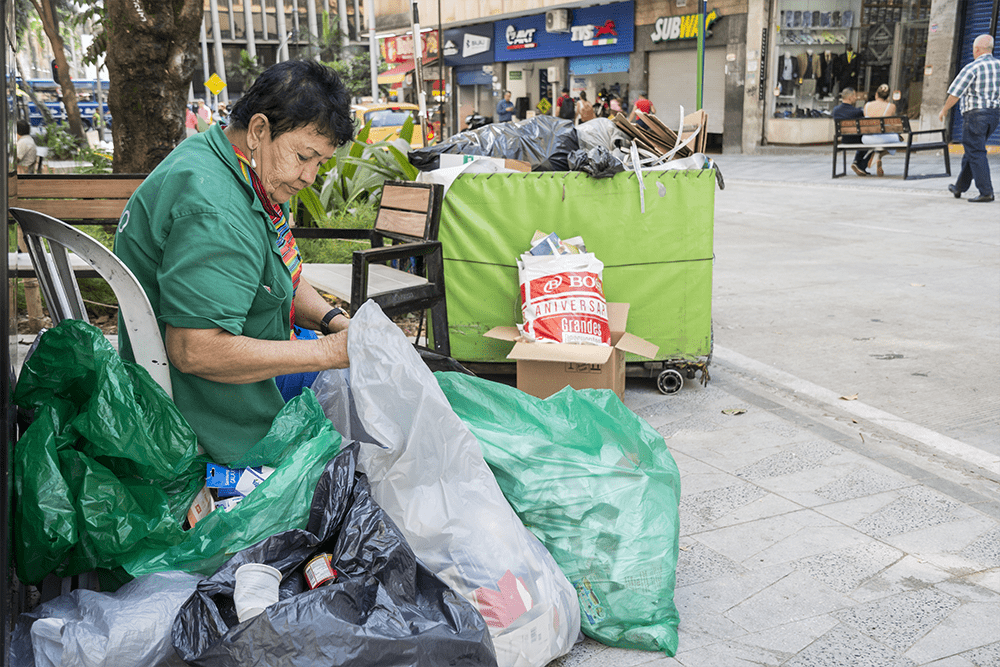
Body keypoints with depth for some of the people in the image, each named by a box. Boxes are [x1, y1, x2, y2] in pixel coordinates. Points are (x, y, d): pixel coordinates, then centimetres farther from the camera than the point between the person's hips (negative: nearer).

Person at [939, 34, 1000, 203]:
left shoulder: (972, 68, -10)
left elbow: (955, 93, -9)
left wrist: (944, 110, 4)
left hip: (975, 113, -7)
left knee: (976, 153, -4)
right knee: (971, 151, 17)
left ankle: (986, 192, -10)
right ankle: (959, 187, 27)